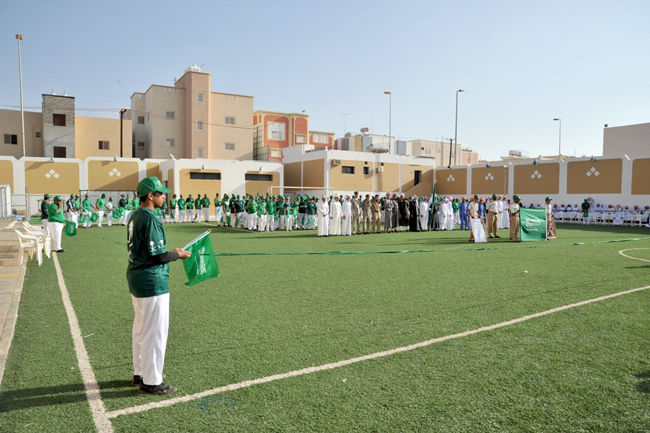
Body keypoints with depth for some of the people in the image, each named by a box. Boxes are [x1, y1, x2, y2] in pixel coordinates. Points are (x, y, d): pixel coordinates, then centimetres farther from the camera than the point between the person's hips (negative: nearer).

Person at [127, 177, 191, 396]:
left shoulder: (135, 217, 10)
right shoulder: (150, 219, -20)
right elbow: (158, 256, -22)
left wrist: (169, 252, 14)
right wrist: (178, 255, -6)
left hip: (136, 279, 10)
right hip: (152, 282, -10)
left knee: (141, 329, 20)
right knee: (155, 331, 0)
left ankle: (140, 373, 33)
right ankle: (151, 382, 11)